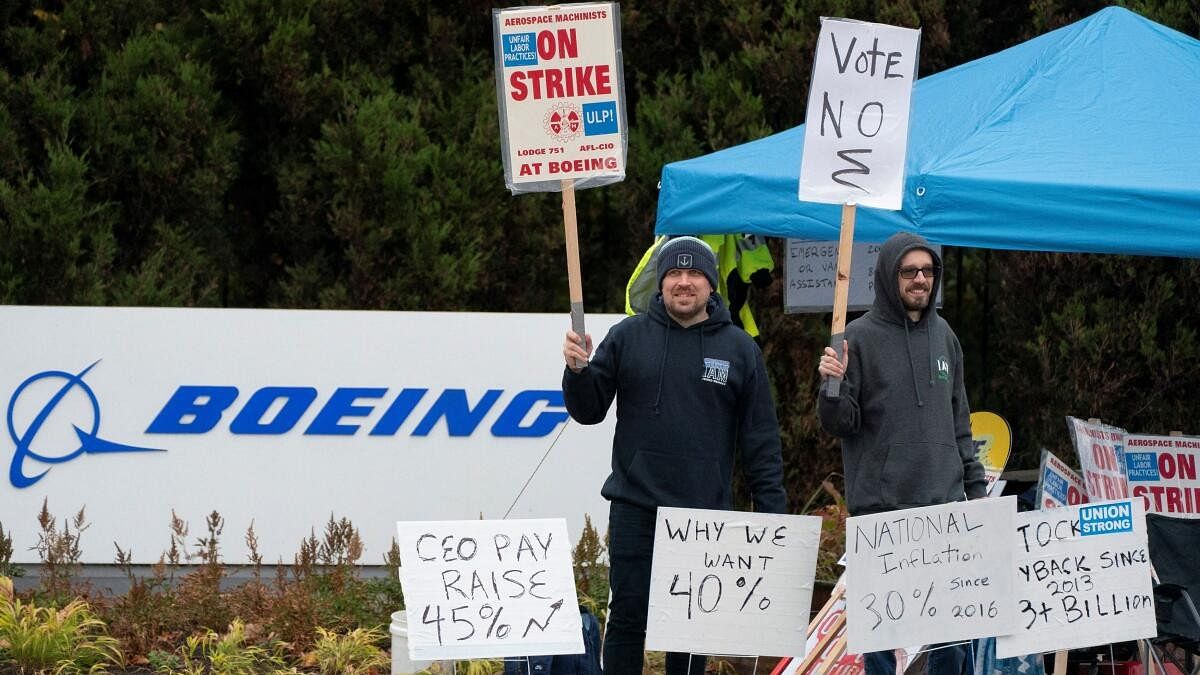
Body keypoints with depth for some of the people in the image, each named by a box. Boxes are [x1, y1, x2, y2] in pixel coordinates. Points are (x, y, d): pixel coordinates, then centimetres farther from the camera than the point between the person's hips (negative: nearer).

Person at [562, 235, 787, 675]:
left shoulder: (739, 349, 4)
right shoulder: (628, 337, 4)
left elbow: (760, 439, 5)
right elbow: (588, 411, 6)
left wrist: (773, 511, 1)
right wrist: (578, 370, -13)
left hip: (705, 511, 0)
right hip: (635, 508, 0)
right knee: (627, 618, 1)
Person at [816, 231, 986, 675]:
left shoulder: (943, 336, 12)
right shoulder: (861, 337, -4)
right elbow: (839, 424, -4)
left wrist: (975, 486, 16)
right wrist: (832, 386, -23)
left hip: (945, 505, 5)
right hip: (881, 507, -5)